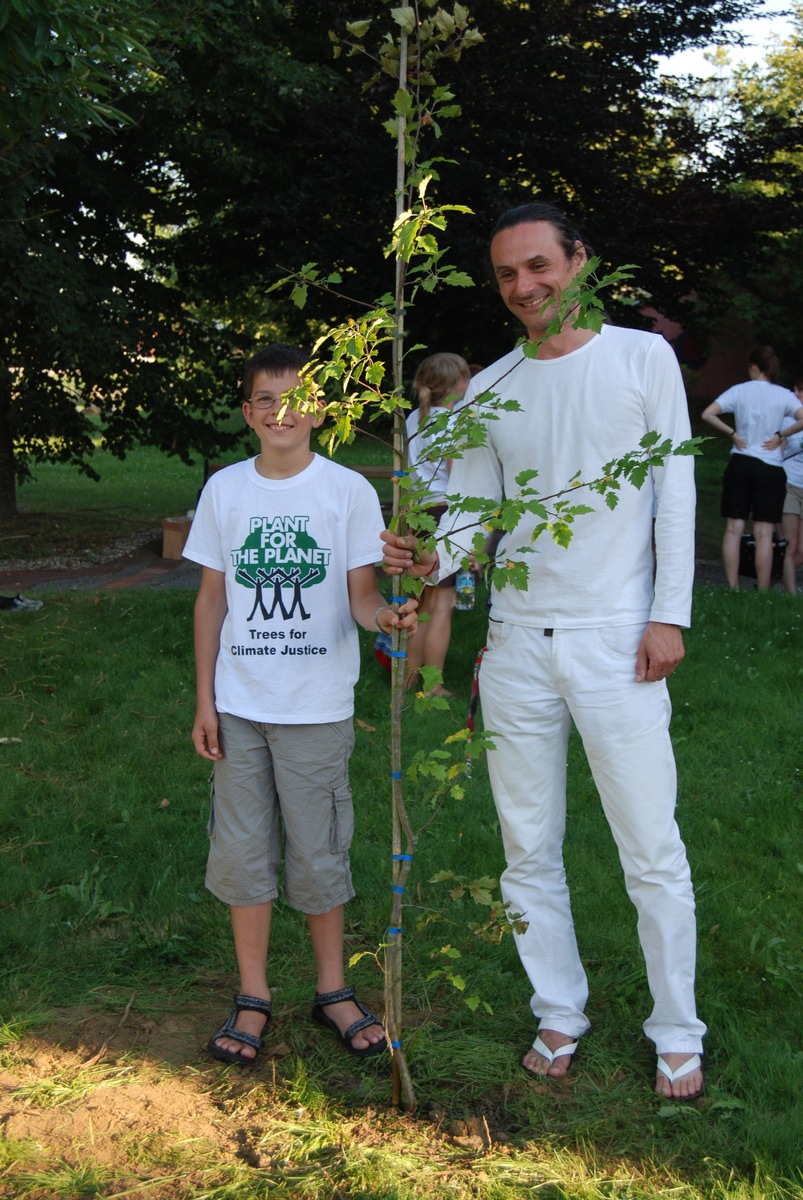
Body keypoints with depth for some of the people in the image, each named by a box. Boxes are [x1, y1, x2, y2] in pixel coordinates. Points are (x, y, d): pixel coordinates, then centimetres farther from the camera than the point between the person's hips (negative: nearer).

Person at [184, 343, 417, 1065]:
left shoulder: (349, 490, -4)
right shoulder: (224, 490, 3)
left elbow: (361, 594, -6)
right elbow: (212, 599, 6)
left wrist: (385, 616, -30)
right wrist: (204, 700, 4)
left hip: (318, 705, -2)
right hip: (239, 704, 2)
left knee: (318, 851, 7)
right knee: (242, 849, 8)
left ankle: (332, 990, 26)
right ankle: (253, 997, 23)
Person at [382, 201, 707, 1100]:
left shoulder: (642, 357, 1)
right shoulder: (487, 393, 9)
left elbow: (675, 489, -1)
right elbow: (469, 510, 5)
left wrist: (669, 614, -7)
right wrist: (430, 559, -17)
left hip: (616, 639, -3)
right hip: (517, 643, 4)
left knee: (652, 850, 2)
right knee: (529, 848, 11)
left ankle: (678, 1033, 18)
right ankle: (559, 1014, 27)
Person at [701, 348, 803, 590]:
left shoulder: (739, 391, 2)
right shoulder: (784, 395, 0)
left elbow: (708, 414, -5)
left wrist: (731, 434, 3)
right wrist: (780, 435, -3)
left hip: (740, 463, 1)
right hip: (770, 468, -1)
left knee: (733, 529, 5)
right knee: (764, 533, 1)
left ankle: (733, 589, 4)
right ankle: (762, 593, 1)